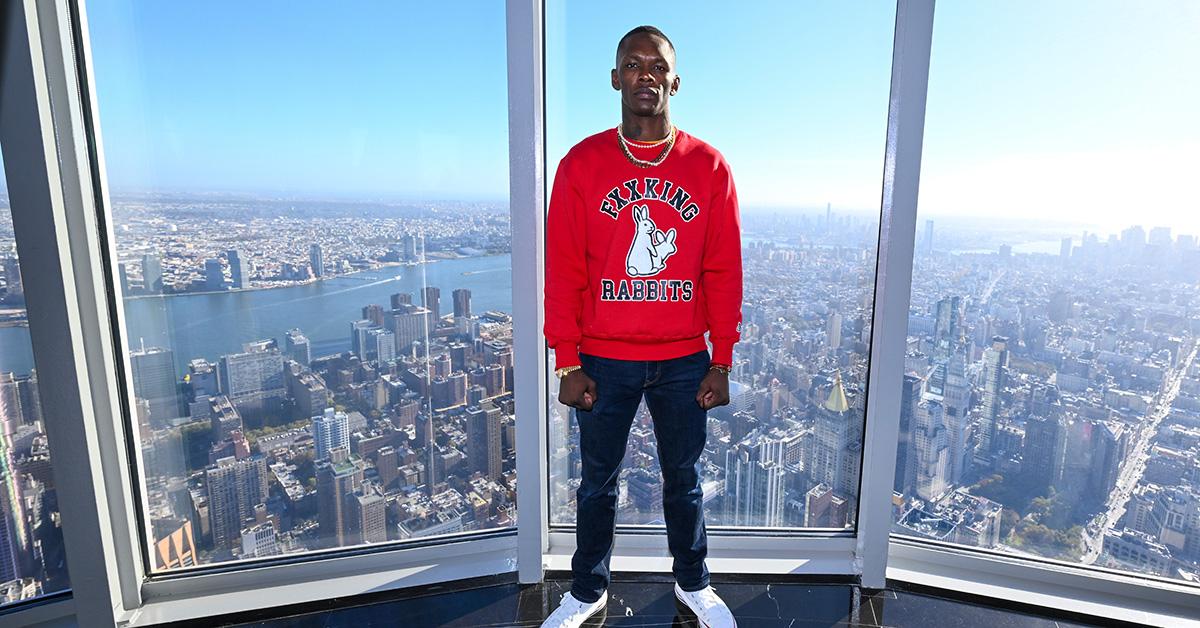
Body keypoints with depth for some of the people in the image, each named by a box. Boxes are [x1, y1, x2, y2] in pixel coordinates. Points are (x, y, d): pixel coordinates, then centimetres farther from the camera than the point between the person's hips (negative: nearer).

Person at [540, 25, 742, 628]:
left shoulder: (709, 166, 0)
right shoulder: (581, 164, -3)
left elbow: (724, 272, 0)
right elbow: (563, 272, -4)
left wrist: (721, 362, -1)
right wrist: (567, 364, -7)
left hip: (684, 362, 1)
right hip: (604, 362, 0)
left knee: (684, 478, 17)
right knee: (598, 482, 15)